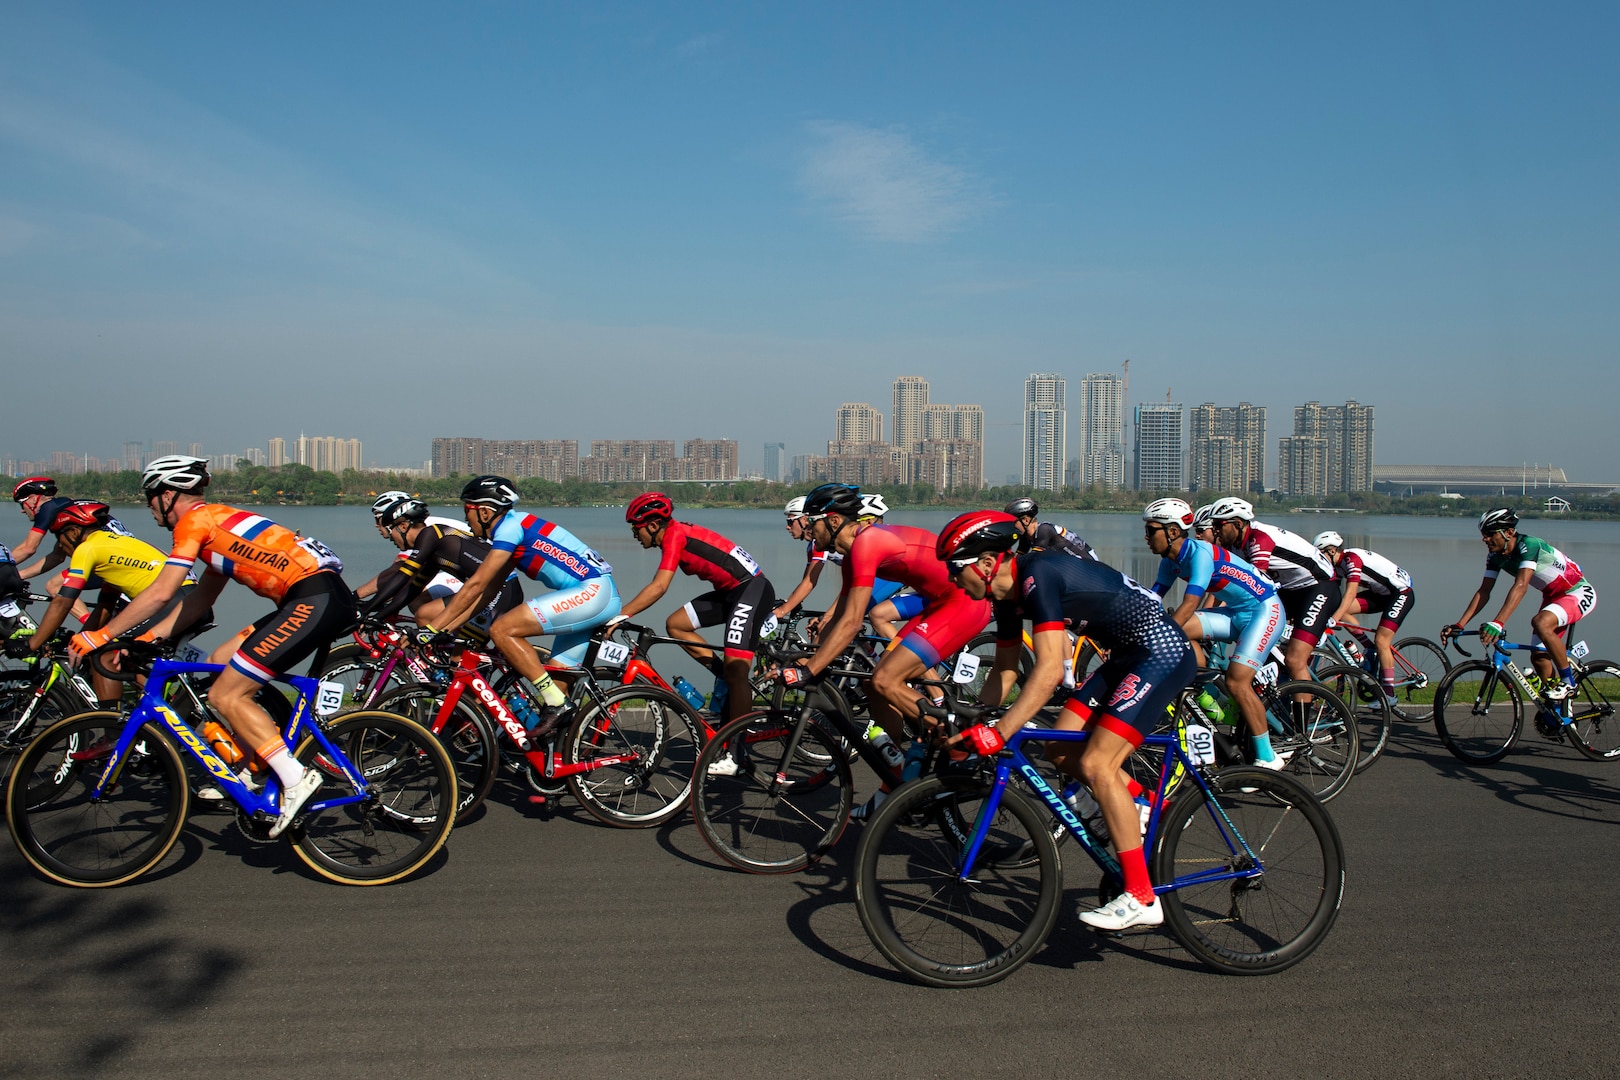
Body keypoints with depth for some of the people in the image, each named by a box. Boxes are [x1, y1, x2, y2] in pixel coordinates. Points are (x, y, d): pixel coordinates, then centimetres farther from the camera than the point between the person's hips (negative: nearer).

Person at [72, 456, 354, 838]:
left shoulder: (195, 520, 0)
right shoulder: (217, 521, 28)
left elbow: (161, 593, -6)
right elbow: (201, 599, 30)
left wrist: (100, 635, 4)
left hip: (315, 600, -10)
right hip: (327, 598, 10)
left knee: (225, 695, -5)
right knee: (222, 661, 17)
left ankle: (296, 778, -9)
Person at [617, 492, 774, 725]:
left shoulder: (674, 535, -14)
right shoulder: (675, 534, 13)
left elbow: (658, 587, -24)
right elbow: (658, 586, 17)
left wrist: (619, 615, -24)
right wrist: (623, 614, 14)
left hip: (753, 589, -10)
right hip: (730, 591, 10)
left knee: (735, 672, -13)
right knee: (675, 624, 7)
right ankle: (725, 677, 10)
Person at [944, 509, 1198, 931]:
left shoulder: (1038, 576, -25)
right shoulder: (1008, 594, 4)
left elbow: (1049, 671, -31)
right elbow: (1004, 670, 13)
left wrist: (998, 732, -33)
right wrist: (974, 726, 7)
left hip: (1162, 651, -9)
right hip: (1128, 655, 9)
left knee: (1095, 765, -16)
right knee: (1061, 749, 3)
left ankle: (1141, 899, -9)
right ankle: (1142, 804, 23)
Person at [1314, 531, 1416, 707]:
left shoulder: (1351, 558, -25)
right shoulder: (1337, 564, -1)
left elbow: (1350, 594, -35)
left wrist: (1332, 620, -42)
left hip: (1401, 592, -8)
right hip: (1381, 594, 8)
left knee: (1381, 640, -17)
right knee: (1340, 609, -10)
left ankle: (1389, 695, -10)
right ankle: (1371, 650, 3)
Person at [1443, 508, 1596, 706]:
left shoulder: (1529, 545, -30)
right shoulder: (1495, 556, -8)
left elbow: (1520, 587, -41)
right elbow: (1483, 592, -8)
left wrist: (1497, 623, -51)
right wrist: (1459, 625, -18)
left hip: (1579, 593, -8)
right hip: (1553, 596, 8)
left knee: (1540, 622, -35)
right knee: (1538, 657, 3)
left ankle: (1568, 680, -18)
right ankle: (1555, 709, 20)